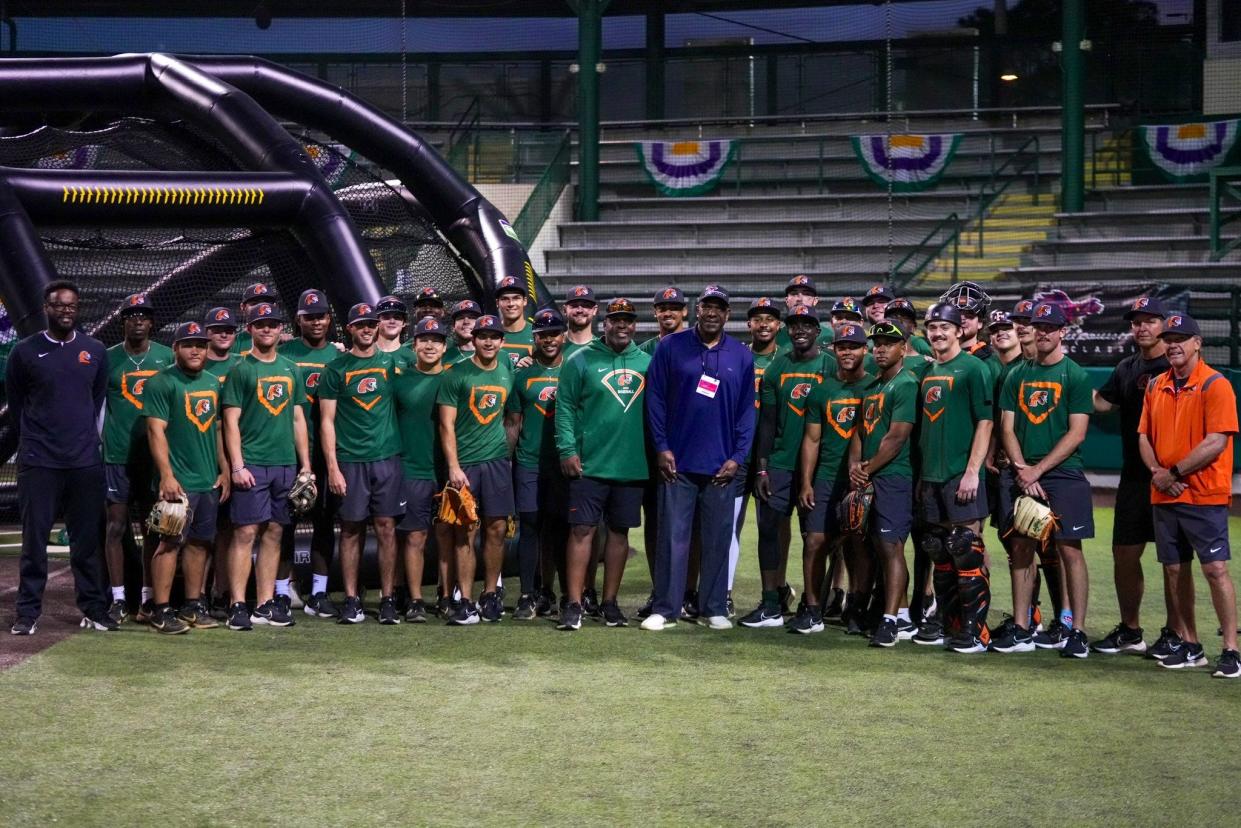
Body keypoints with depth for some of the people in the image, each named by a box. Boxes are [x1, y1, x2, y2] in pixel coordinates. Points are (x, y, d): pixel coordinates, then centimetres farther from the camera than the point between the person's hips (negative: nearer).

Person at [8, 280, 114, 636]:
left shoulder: (95, 351, 7)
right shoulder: (25, 352, 0)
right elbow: (16, 404, 10)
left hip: (86, 461, 2)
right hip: (38, 461, -2)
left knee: (87, 539, 6)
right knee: (34, 539, 0)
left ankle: (93, 609, 12)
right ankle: (28, 613, 6)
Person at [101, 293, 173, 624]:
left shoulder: (167, 357, 5)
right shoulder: (109, 358, 1)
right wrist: (104, 439, 0)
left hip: (156, 454, 2)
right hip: (118, 456, -2)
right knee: (116, 525, -1)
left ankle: (149, 596, 14)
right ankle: (118, 598, 4)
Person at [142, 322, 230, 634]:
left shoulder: (212, 383, 15)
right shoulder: (162, 383, -7)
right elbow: (156, 432, -12)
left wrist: (224, 470, 16)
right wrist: (166, 475, -19)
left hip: (209, 479, 7)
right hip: (179, 479, -7)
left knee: (200, 541, 10)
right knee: (170, 543, -8)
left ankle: (193, 605, 18)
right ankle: (161, 611, -5)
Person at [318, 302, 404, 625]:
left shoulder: (390, 363, 8)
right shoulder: (336, 369, 4)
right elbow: (327, 422, 2)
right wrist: (332, 467, -5)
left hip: (387, 457, 1)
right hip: (350, 461, -1)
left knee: (386, 528, 0)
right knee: (351, 530, 3)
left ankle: (388, 600, 6)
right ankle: (351, 601, 10)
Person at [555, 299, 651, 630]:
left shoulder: (647, 363, 10)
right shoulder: (582, 361, 0)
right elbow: (565, 407, -3)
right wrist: (567, 450, -11)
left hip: (633, 466, 3)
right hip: (589, 465, -3)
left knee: (619, 532, 9)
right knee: (582, 530, -5)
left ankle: (609, 602, 18)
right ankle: (574, 604, -2)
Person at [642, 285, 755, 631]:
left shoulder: (742, 356, 7)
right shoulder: (671, 348, 2)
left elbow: (747, 410, 7)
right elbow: (655, 398, 2)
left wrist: (737, 457, -1)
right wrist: (661, 447, -4)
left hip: (721, 466, 2)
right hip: (678, 461, -2)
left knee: (718, 538, 6)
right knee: (673, 536, 0)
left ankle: (714, 608, 14)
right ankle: (665, 608, 5)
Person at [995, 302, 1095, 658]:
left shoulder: (1076, 376, -2)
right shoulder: (1017, 376, 12)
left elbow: (1076, 433, -8)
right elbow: (1007, 428, 9)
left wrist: (1037, 470, -13)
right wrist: (1021, 469, -7)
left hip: (1064, 475, -5)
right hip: (1023, 477, 5)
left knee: (1070, 549, -5)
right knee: (1021, 549, 5)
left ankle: (1077, 632, -1)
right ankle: (1020, 630, 12)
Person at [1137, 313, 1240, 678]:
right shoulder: (1156, 386, 12)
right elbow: (1144, 435, 11)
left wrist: (1175, 473, -14)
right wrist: (1157, 472, -7)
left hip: (1204, 496, -6)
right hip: (1164, 496, 7)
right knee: (1174, 569, 10)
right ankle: (1189, 646, 20)